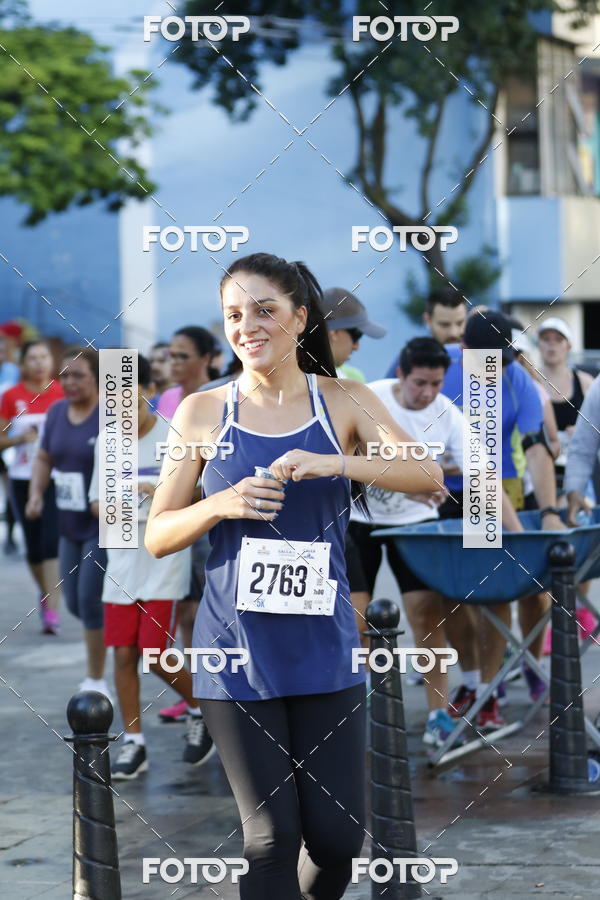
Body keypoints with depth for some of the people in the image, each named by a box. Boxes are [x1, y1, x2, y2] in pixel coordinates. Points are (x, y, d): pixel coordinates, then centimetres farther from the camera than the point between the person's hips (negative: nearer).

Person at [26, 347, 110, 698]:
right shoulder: (57, 412, 7)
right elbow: (44, 459, 18)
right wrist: (36, 493, 4)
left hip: (103, 526, -8)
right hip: (70, 525, 8)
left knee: (90, 600, -7)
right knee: (75, 602, 13)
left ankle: (96, 682, 6)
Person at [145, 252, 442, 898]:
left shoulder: (343, 403, 3)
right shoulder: (202, 413, 2)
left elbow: (428, 474, -11)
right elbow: (157, 536, 5)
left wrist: (335, 463, -26)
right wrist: (220, 505, -14)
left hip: (323, 646, 1)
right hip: (237, 650, -1)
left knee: (338, 833, 2)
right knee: (272, 835, -4)